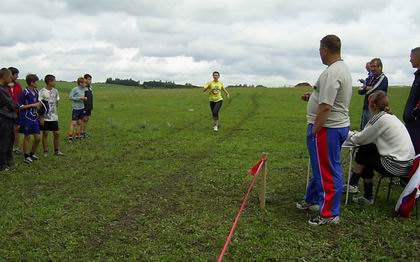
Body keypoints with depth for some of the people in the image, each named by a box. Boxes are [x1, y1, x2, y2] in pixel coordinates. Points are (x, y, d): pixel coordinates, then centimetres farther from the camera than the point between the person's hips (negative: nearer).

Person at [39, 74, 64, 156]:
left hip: (54, 117, 5)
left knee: (57, 133, 5)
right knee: (45, 134, 5)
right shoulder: (42, 92, -10)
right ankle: (45, 152, 15)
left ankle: (57, 150, 19)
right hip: (45, 117, -5)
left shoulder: (55, 91, 7)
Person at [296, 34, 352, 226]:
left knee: (327, 171, -1)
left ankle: (329, 214, 10)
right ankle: (313, 200, 37)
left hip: (327, 128, -11)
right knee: (321, 166, 21)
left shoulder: (331, 73, -21)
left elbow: (325, 108, -26)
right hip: (339, 125, 11)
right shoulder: (343, 69, 13)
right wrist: (313, 97, 16)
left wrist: (314, 131, -20)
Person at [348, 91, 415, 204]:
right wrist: (356, 135, 18)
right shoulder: (390, 116, 13)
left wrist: (351, 137, 11)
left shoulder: (380, 119, -14)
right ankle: (368, 197, 20)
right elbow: (369, 137, 18)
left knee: (363, 151, 5)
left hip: (396, 166, -8)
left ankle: (351, 184, 19)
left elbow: (361, 139, -7)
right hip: (406, 163, 8)